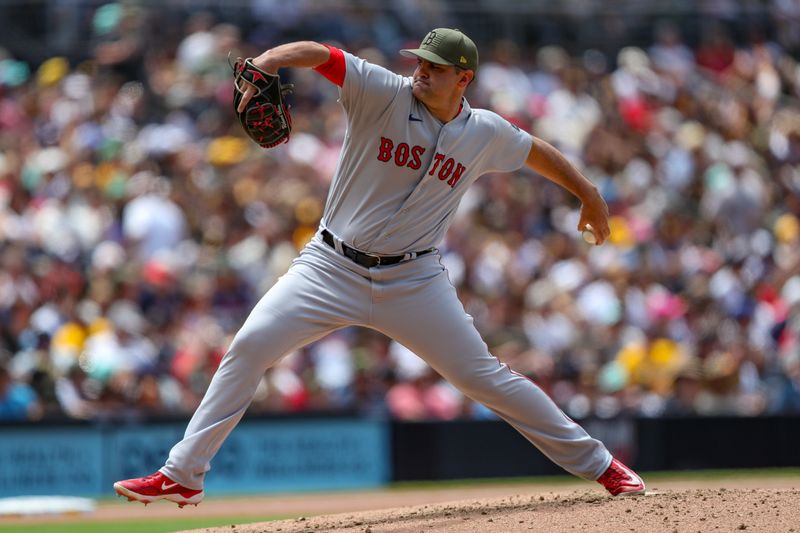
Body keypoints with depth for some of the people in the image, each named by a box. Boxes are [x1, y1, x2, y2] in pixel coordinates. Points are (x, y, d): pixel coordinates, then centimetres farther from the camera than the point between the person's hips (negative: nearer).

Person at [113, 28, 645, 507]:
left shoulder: (485, 133, -3)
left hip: (413, 280, 1)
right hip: (333, 267, -1)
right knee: (248, 347, -13)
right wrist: (263, 64, -43)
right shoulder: (385, 94, -11)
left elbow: (536, 150, 18)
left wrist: (588, 193, 28)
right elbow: (318, 52, -24)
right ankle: (182, 475, -6)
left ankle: (595, 462, 16)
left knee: (484, 376, 0)